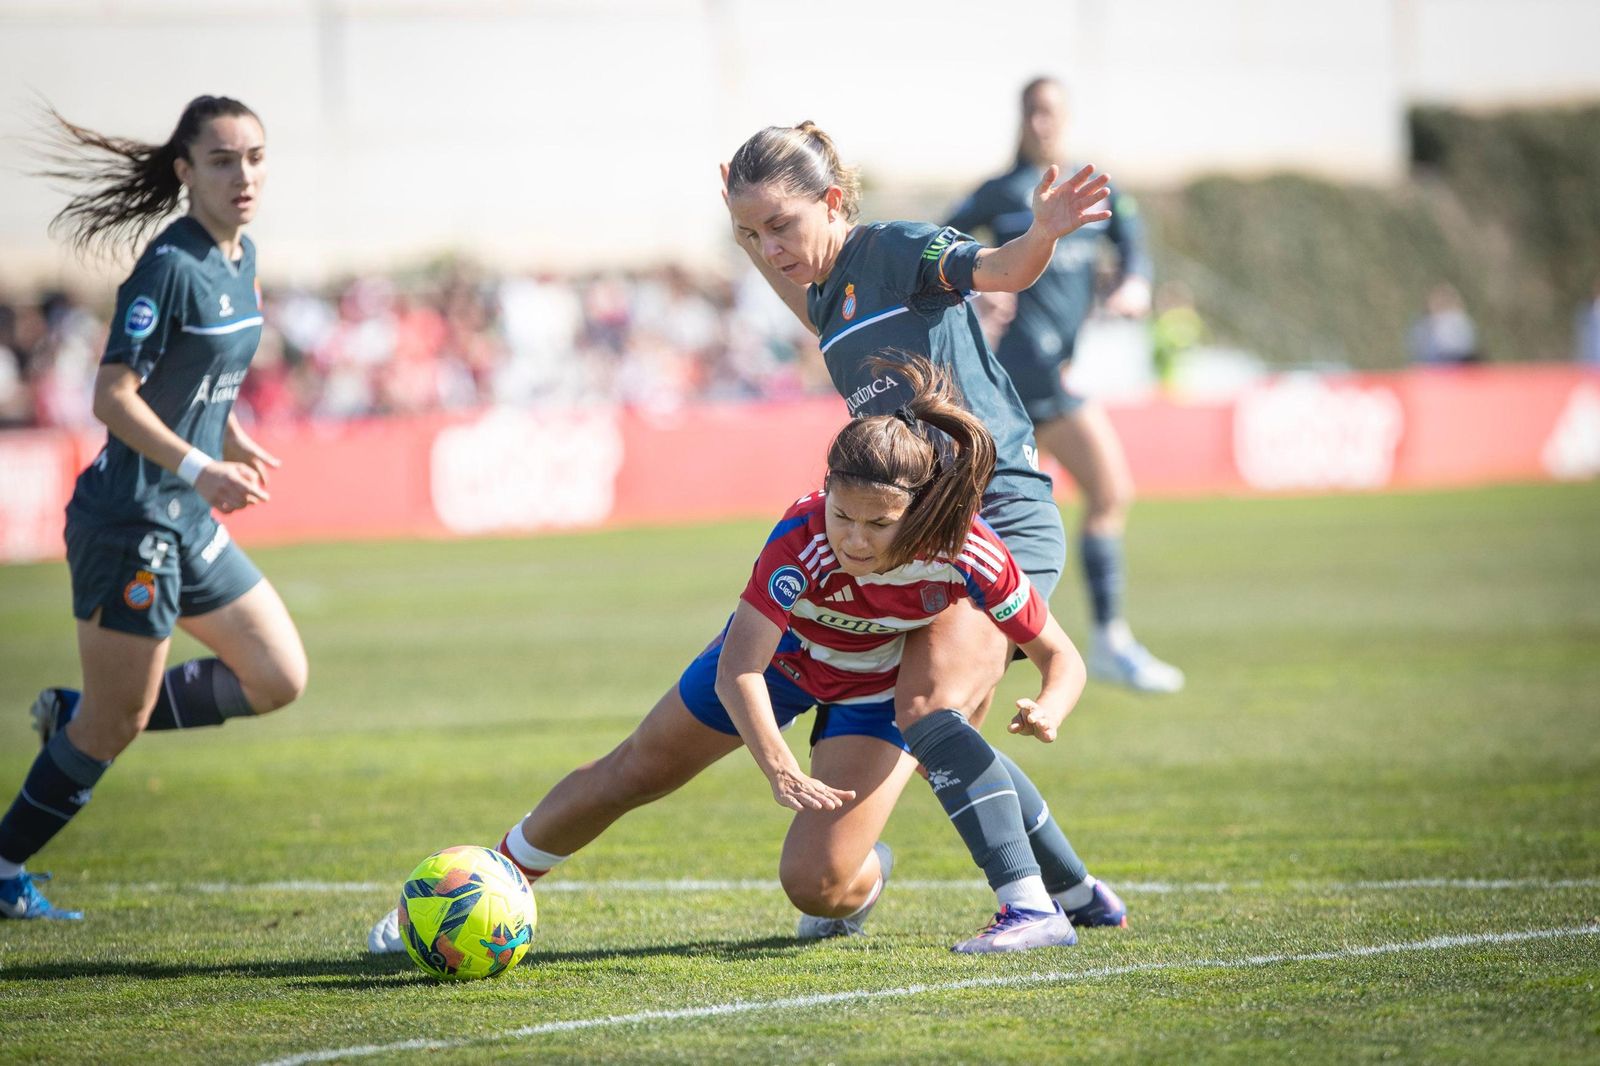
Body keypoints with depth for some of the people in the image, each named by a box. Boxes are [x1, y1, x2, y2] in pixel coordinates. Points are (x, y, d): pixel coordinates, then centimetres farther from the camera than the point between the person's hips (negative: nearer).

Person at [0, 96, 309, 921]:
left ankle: (77, 717, 19)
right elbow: (112, 397, -23)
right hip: (130, 518, -9)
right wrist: (198, 469, -31)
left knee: (278, 679, 11)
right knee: (115, 728, 0)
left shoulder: (241, 258, 8)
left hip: (188, 518, 9)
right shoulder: (170, 266, -19)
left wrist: (230, 438, 18)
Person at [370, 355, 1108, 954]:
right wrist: (778, 767, -60)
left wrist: (1049, 708, -45)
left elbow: (1060, 656, -22)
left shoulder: (971, 559, -36)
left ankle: (865, 880, 21)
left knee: (815, 883, -18)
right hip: (779, 653, 1)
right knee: (629, 775, 12)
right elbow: (737, 668, -44)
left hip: (878, 691, -1)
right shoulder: (803, 540, -40)